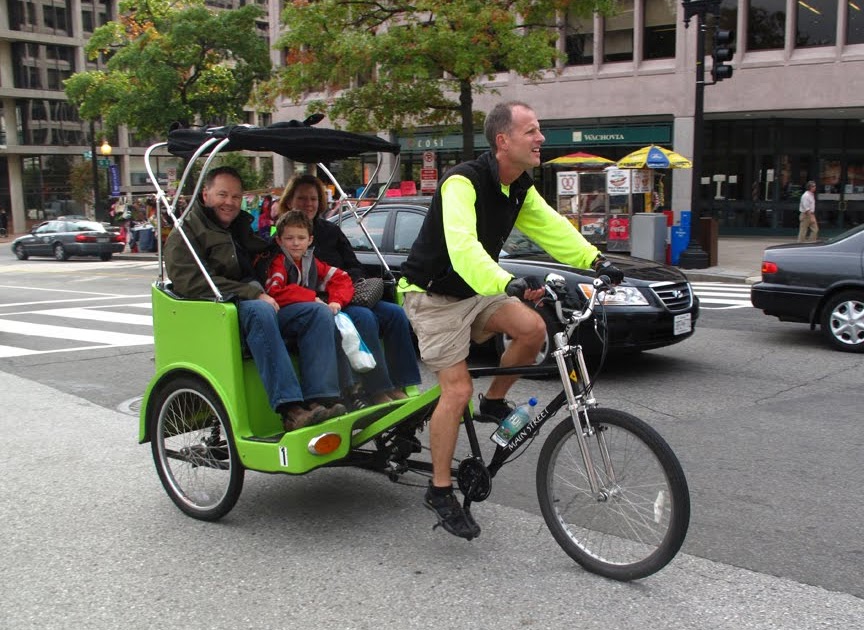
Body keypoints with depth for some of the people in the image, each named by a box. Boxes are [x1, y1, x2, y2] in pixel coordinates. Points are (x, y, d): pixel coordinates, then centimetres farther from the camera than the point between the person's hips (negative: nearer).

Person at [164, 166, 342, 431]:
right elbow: (190, 283, -12)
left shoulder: (243, 228, 29)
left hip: (259, 306, 7)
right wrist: (252, 293, -19)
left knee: (319, 313, -17)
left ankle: (320, 399, -32)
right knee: (259, 311, -38)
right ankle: (290, 410, -48)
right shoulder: (184, 234, 5)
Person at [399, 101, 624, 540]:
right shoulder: (463, 182, -26)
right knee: (458, 389, -13)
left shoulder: (521, 189, 1)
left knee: (532, 328, -16)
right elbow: (462, 246, -41)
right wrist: (510, 285, -54)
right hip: (433, 294, -7)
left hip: (475, 290, 7)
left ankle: (494, 404, 9)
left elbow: (552, 228, 3)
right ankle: (440, 492, 1)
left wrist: (595, 260, -13)